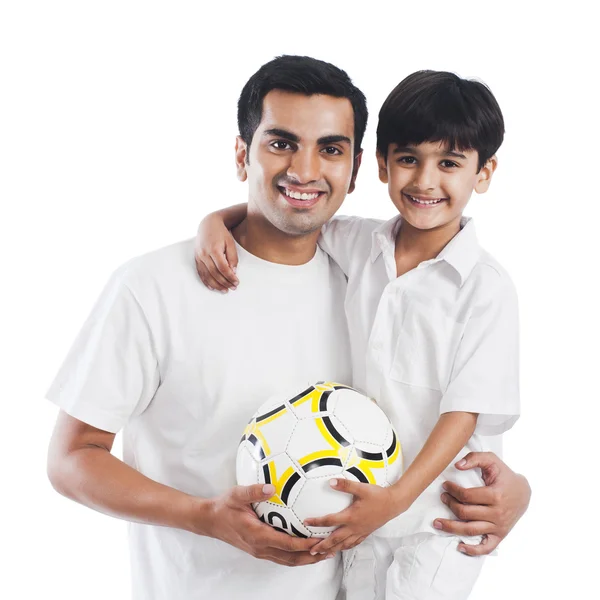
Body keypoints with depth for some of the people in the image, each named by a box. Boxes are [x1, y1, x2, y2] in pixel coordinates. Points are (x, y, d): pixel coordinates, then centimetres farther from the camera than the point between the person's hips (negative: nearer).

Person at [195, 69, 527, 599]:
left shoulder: (486, 286, -14)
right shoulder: (360, 247, -1)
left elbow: (466, 409, -18)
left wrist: (399, 497, -25)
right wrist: (215, 223, -8)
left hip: (440, 519, -4)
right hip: (366, 500, 4)